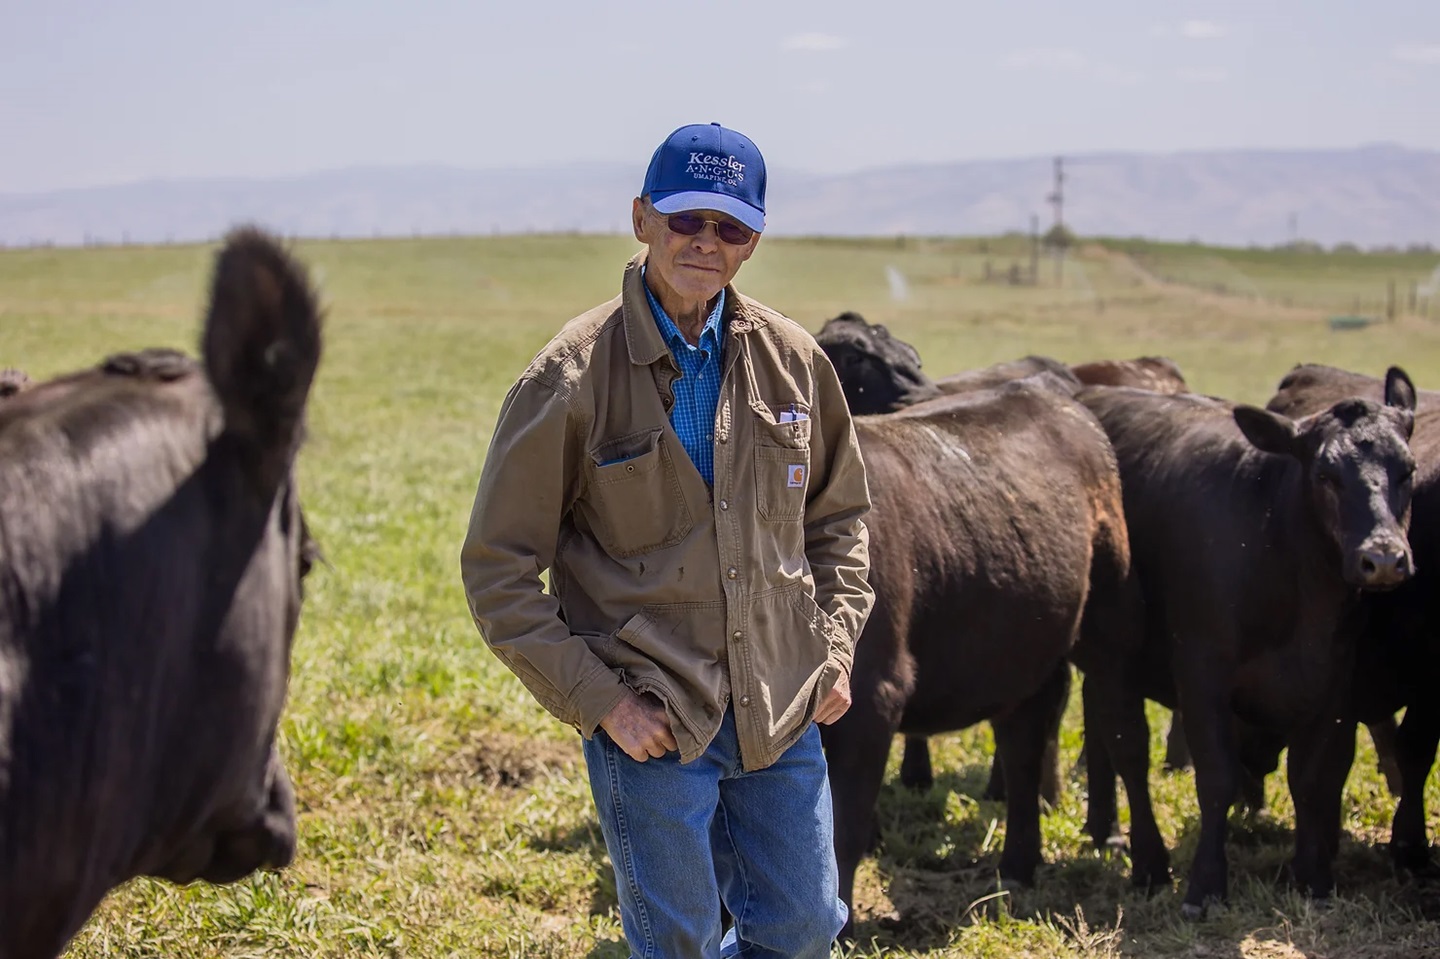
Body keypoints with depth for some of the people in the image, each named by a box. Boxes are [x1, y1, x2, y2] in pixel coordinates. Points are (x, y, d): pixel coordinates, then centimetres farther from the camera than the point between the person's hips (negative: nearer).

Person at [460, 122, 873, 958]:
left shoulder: (793, 361, 2)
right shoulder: (573, 376, -11)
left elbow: (840, 517, 16)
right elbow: (499, 568, -8)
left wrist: (836, 649, 4)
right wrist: (598, 700, -13)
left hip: (784, 713, 4)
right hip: (650, 722, -4)